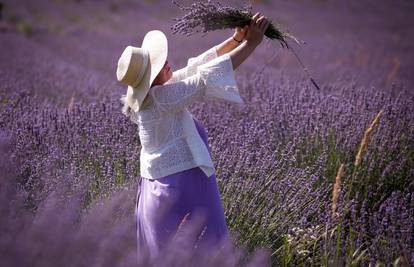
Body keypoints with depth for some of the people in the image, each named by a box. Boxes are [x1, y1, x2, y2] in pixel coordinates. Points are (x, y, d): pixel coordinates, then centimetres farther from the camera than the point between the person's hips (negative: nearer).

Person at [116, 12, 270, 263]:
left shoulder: (151, 92, 6)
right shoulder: (159, 98, -21)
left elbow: (197, 66, 8)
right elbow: (207, 76, -22)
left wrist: (236, 39, 3)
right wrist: (251, 43, -18)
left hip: (161, 184, 10)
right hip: (182, 184, -10)